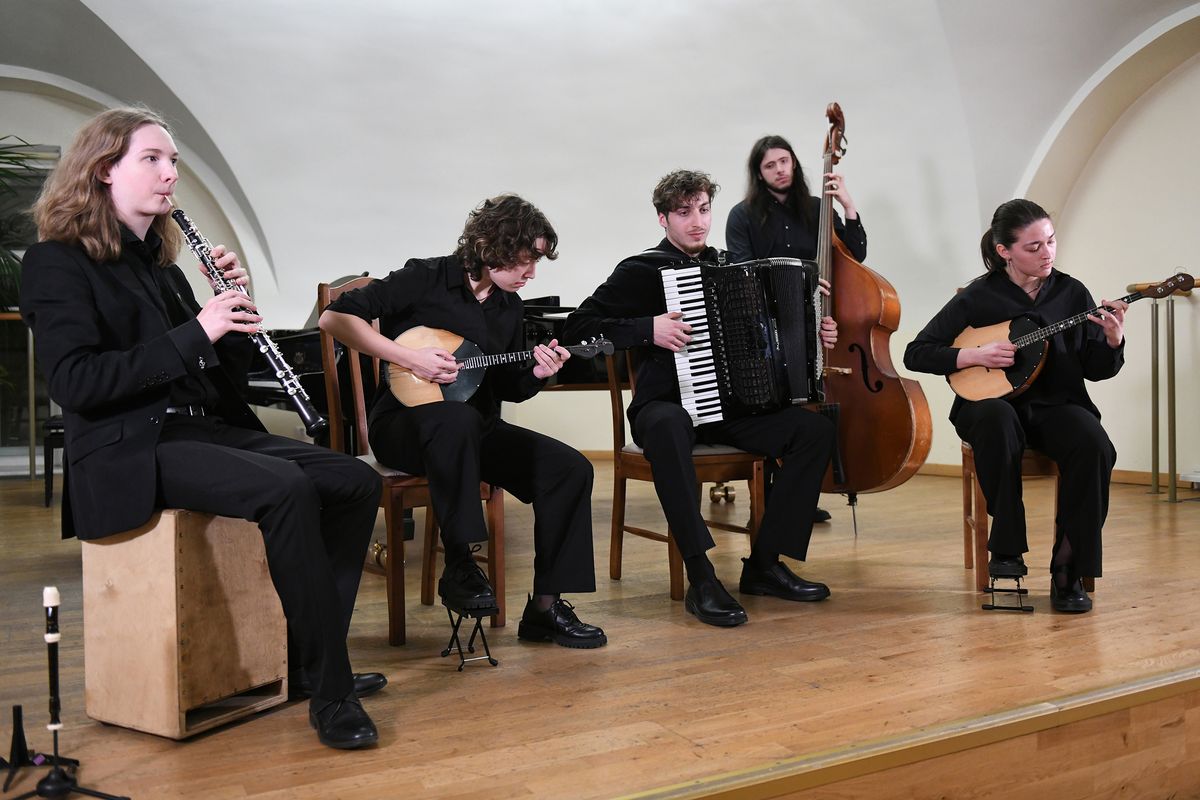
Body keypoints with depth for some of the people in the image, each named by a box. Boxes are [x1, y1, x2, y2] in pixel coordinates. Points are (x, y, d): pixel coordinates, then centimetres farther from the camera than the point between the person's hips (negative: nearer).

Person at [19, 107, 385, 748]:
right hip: (131, 452, -8)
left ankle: (309, 661, 1)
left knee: (355, 481, -7)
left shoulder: (157, 261, 19)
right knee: (285, 488, -32)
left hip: (207, 428, 8)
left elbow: (223, 369, 18)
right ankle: (329, 694, -23)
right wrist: (193, 334, -21)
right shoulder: (58, 262, -4)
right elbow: (74, 382, -19)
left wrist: (234, 305, 0)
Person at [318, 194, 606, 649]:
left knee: (571, 469, -14)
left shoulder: (510, 308, 10)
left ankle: (545, 607, -11)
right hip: (404, 425, -6)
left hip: (477, 430, 6)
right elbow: (335, 317, -16)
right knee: (459, 417, -42)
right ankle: (459, 568, -29)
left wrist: (536, 375, -7)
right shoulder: (426, 279, -10)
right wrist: (410, 358, -22)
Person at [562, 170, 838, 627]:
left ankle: (765, 565, -7)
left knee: (816, 429, -15)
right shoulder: (641, 270, -2)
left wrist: (813, 338, 12)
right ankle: (701, 581, -37)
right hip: (666, 405, -6)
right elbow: (577, 327, -10)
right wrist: (649, 329, -21)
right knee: (668, 428, -41)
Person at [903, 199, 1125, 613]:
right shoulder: (978, 297, -3)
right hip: (992, 402, -2)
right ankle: (1007, 547, -25)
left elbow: (1096, 370, 7)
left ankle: (1067, 569, -18)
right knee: (996, 418, -39)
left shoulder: (1071, 292, 4)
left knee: (1094, 445, -31)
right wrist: (975, 355, -15)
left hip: (1056, 406, 2)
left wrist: (1113, 342, -14)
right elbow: (916, 353, -4)